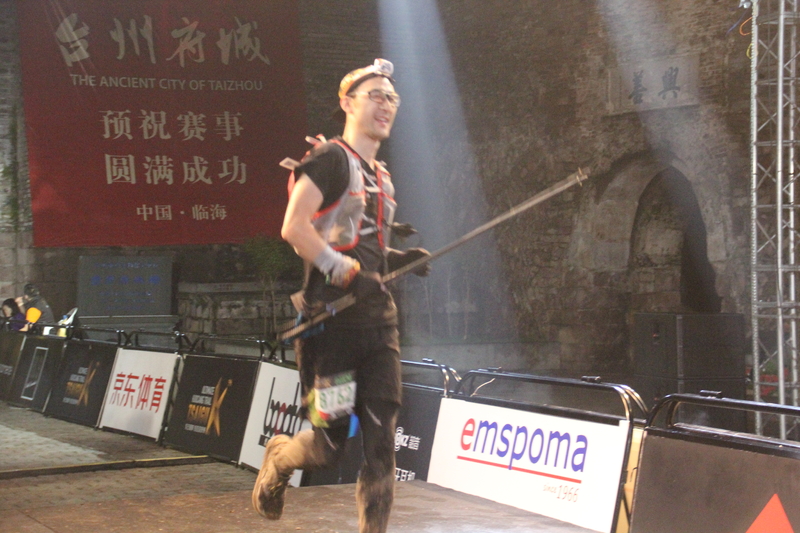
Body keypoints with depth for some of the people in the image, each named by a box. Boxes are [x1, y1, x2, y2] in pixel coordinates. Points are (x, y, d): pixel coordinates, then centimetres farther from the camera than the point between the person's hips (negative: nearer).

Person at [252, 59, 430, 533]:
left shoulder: (382, 177, 21)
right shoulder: (331, 158, -5)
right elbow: (294, 228, -16)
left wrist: (397, 260, 9)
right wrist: (346, 273, -21)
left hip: (379, 319, 7)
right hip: (334, 317, -7)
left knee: (382, 441, 0)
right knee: (330, 445, -1)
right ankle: (278, 458, 32)